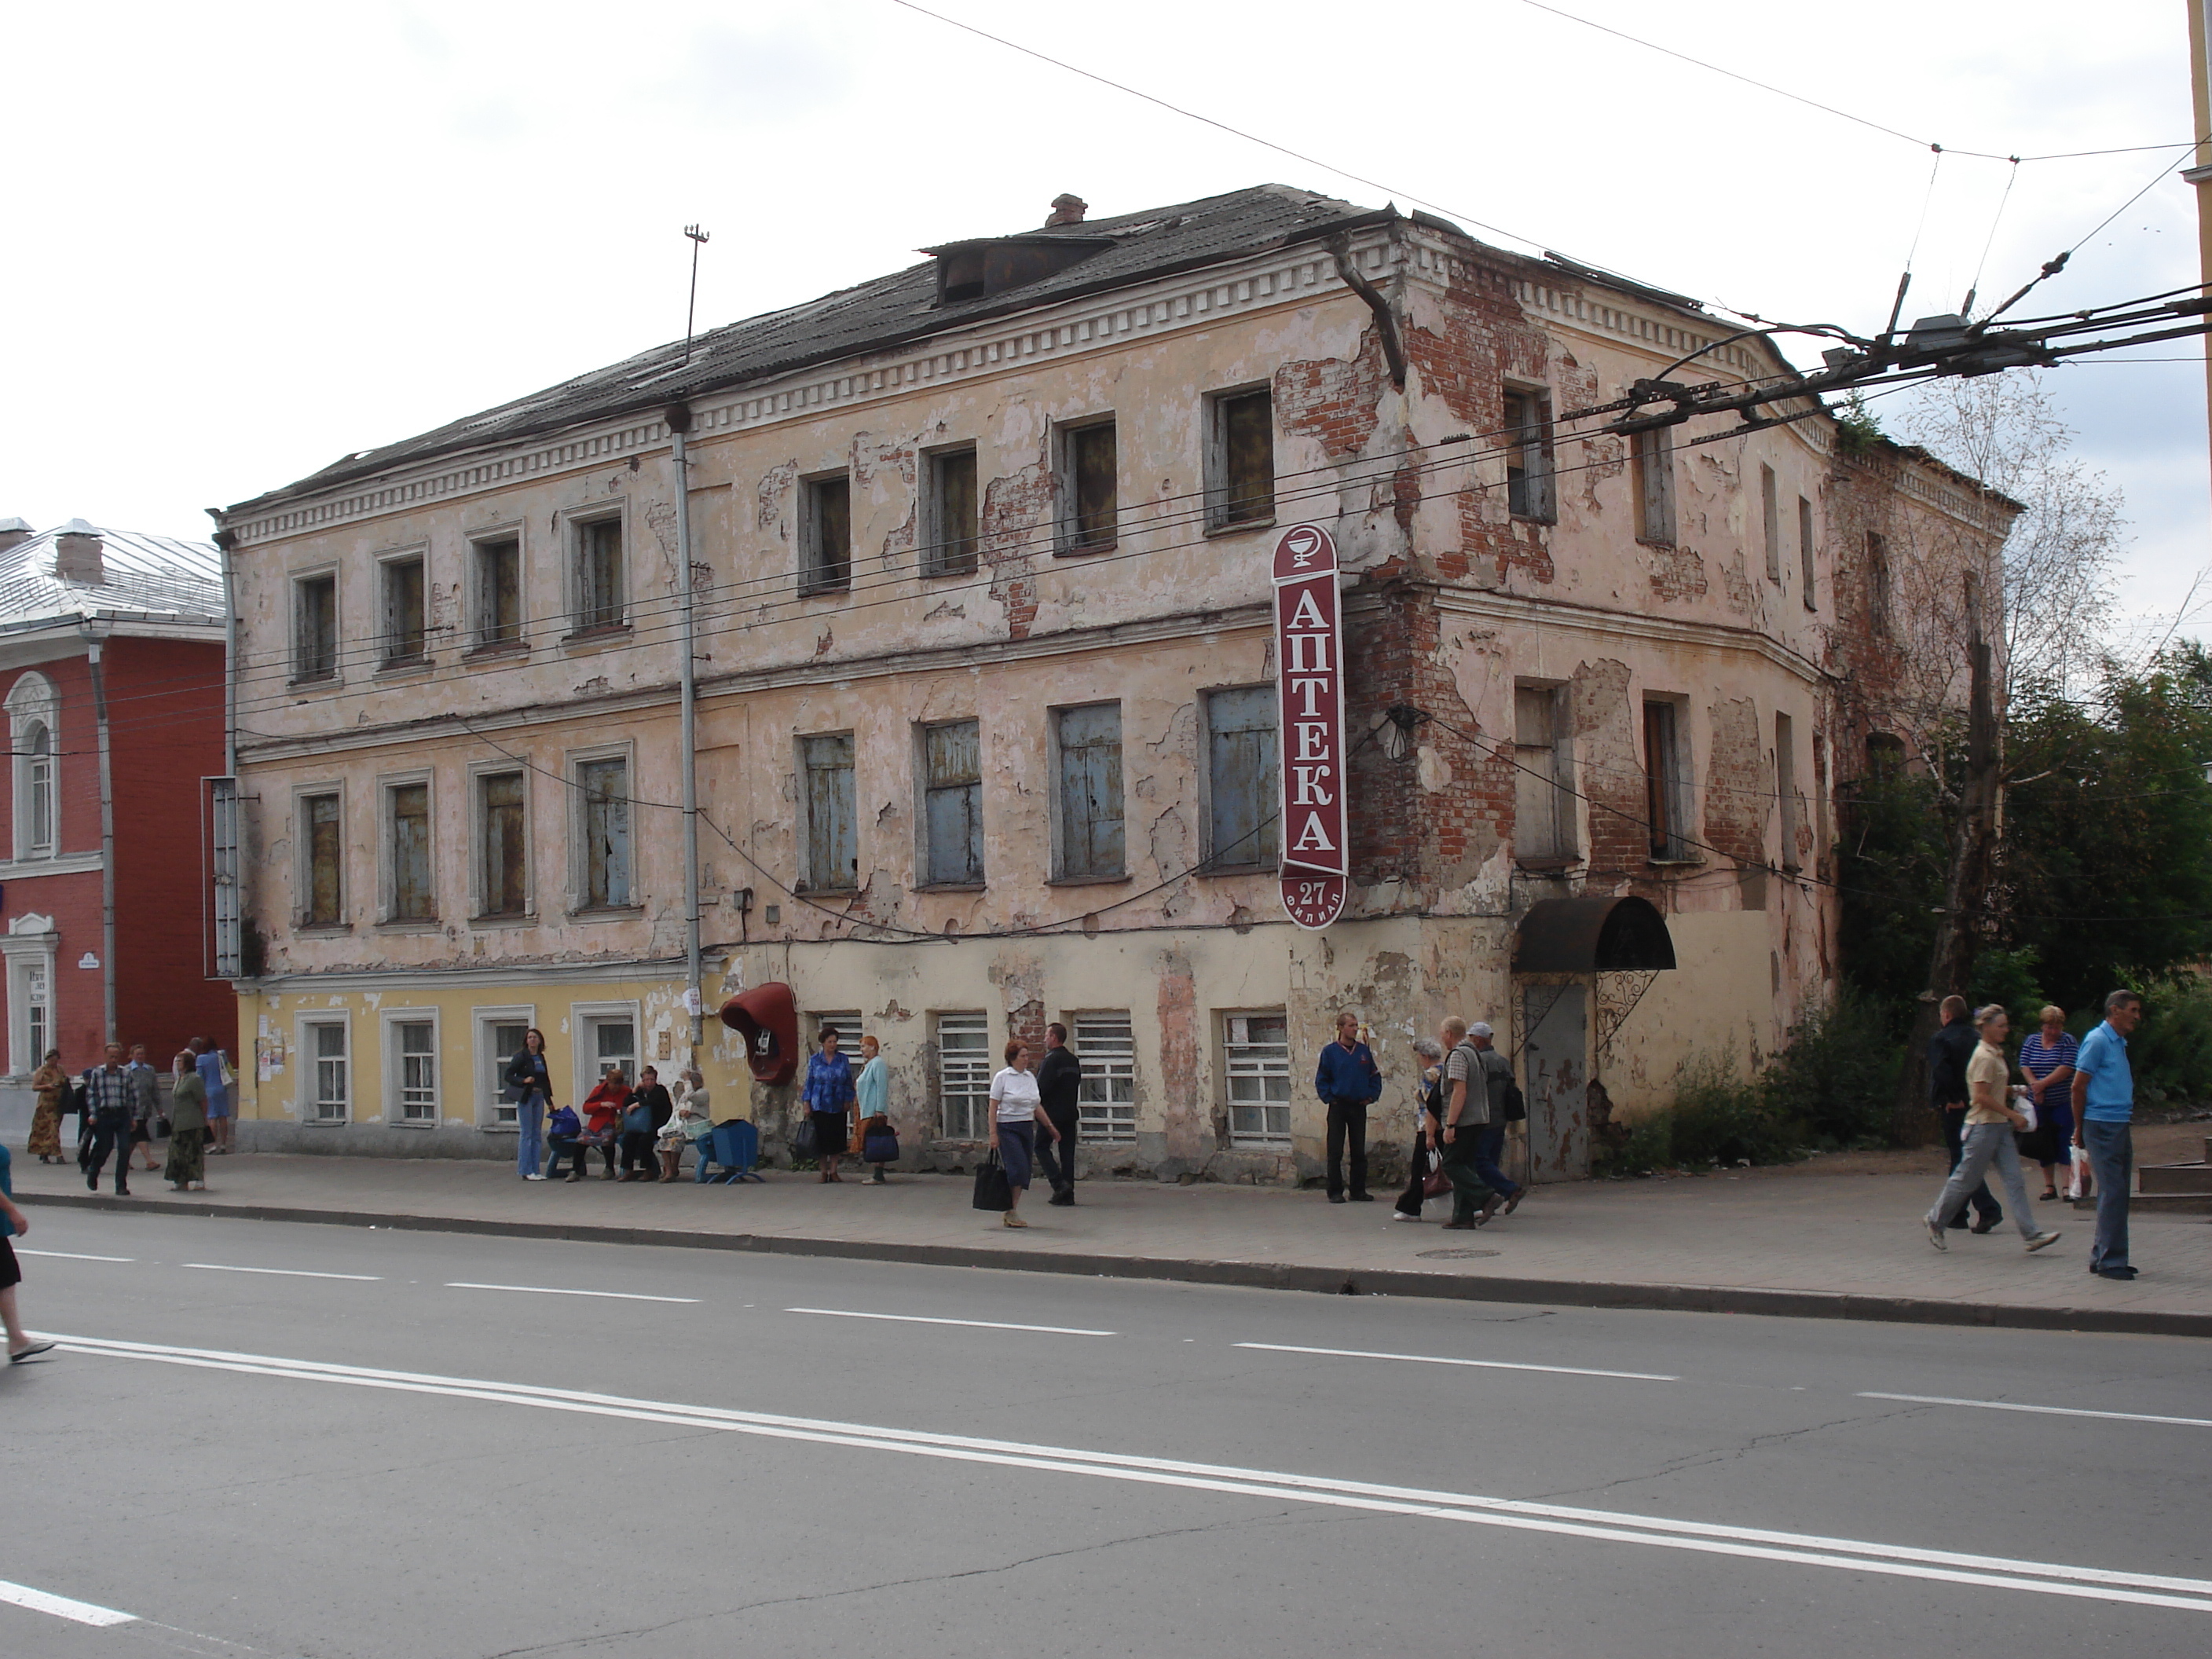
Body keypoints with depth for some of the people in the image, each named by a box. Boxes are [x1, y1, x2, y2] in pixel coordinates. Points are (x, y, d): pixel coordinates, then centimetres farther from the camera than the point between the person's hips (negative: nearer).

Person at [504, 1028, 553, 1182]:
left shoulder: (541, 1057, 12)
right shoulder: (521, 1057, -7)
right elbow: (508, 1076, -9)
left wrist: (549, 1100, 15)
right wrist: (524, 1080, -23)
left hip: (538, 1097, 7)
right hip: (525, 1098, -7)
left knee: (537, 1135, 7)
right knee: (526, 1134, -5)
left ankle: (535, 1170, 12)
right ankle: (526, 1171, -1)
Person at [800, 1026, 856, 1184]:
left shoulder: (843, 1060, 6)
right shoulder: (814, 1060, 4)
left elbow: (849, 1082, 8)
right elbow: (809, 1083, 5)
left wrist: (848, 1101, 0)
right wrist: (807, 1104, 0)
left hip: (838, 1107, 1)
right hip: (820, 1105, -1)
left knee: (837, 1139, 2)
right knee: (821, 1139, -1)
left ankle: (833, 1171, 11)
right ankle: (824, 1172, 8)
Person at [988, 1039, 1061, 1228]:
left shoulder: (1030, 1077, 13)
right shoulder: (1002, 1077, -5)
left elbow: (1037, 1106, 19)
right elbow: (993, 1107, -7)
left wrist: (1050, 1127, 17)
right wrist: (993, 1133, -13)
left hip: (1027, 1128, 6)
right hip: (1008, 1128, -6)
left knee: (1023, 1172, 4)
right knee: (1017, 1169, -15)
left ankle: (1010, 1213, 13)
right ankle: (1011, 1212, -8)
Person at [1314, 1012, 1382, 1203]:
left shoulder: (1364, 1051, 6)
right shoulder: (1330, 1051, -3)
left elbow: (1375, 1076, 12)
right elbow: (1321, 1080, 0)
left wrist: (1371, 1096, 0)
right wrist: (1329, 1098, -8)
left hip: (1359, 1106, 3)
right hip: (1338, 1107, -3)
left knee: (1359, 1151, 8)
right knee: (1335, 1152, -1)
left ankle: (1359, 1190, 15)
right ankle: (1335, 1192, 3)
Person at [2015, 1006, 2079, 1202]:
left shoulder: (2068, 1042, -3)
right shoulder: (2031, 1042, 9)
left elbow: (2066, 1068, -13)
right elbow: (2024, 1066, 2)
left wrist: (2043, 1084, -16)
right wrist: (2035, 1085, -14)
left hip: (2063, 1103, -4)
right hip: (2040, 1104, 4)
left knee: (2065, 1144, -9)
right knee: (2044, 1145, 7)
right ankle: (2049, 1185, 15)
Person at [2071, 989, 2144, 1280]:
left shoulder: (2119, 1043, 18)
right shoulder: (2097, 1040, -10)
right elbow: (2078, 1086, -11)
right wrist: (2080, 1129, -7)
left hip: (2120, 1125, 9)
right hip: (2102, 1125, -9)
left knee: (2116, 1193, 11)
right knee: (2112, 1193, -9)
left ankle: (2101, 1256, 18)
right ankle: (2109, 1260, -5)